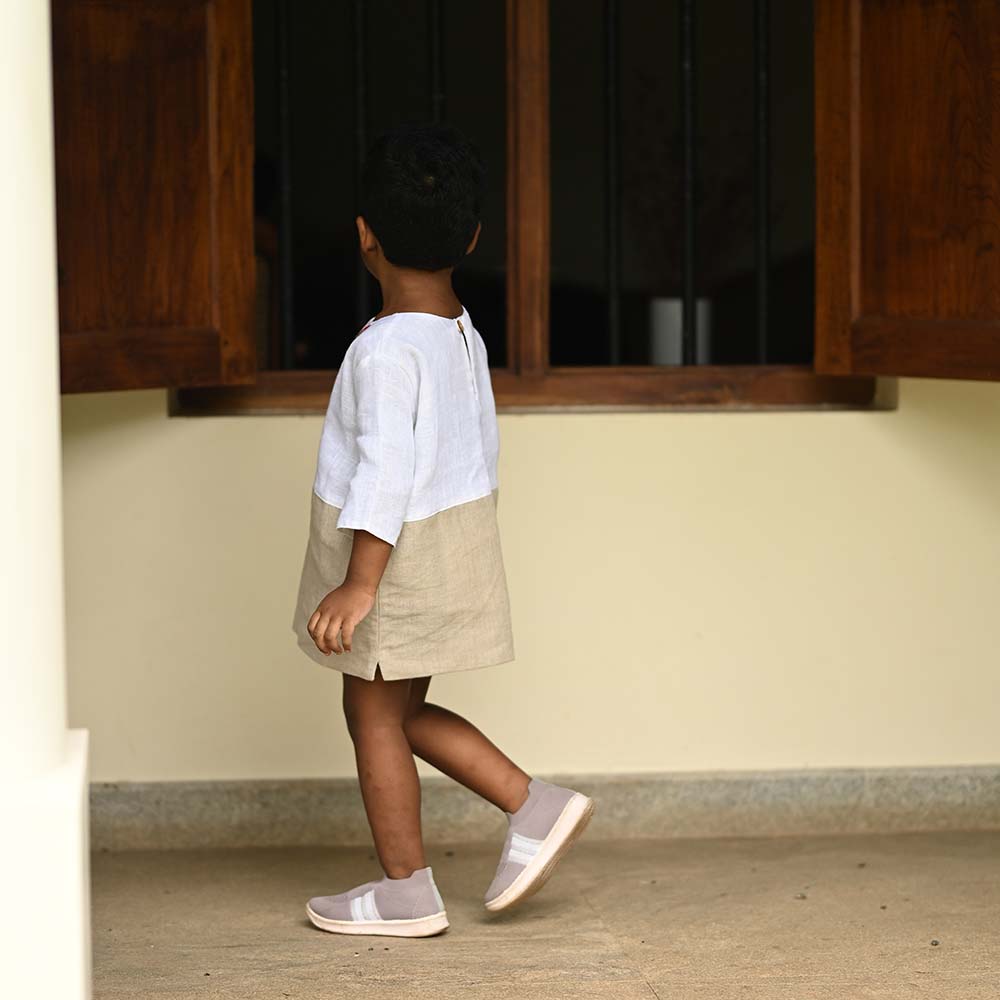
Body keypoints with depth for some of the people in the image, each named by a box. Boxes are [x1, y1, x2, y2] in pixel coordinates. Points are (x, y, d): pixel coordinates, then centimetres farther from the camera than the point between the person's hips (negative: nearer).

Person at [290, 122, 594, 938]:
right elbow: (484, 448, 14)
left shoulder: (386, 349, -22)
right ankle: (535, 806, 16)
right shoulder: (465, 336, 5)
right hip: (460, 533, 9)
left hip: (398, 554, -9)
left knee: (374, 713, 5)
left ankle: (405, 891, 13)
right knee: (401, 711, 19)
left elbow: (386, 468, -26)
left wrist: (360, 582, -26)